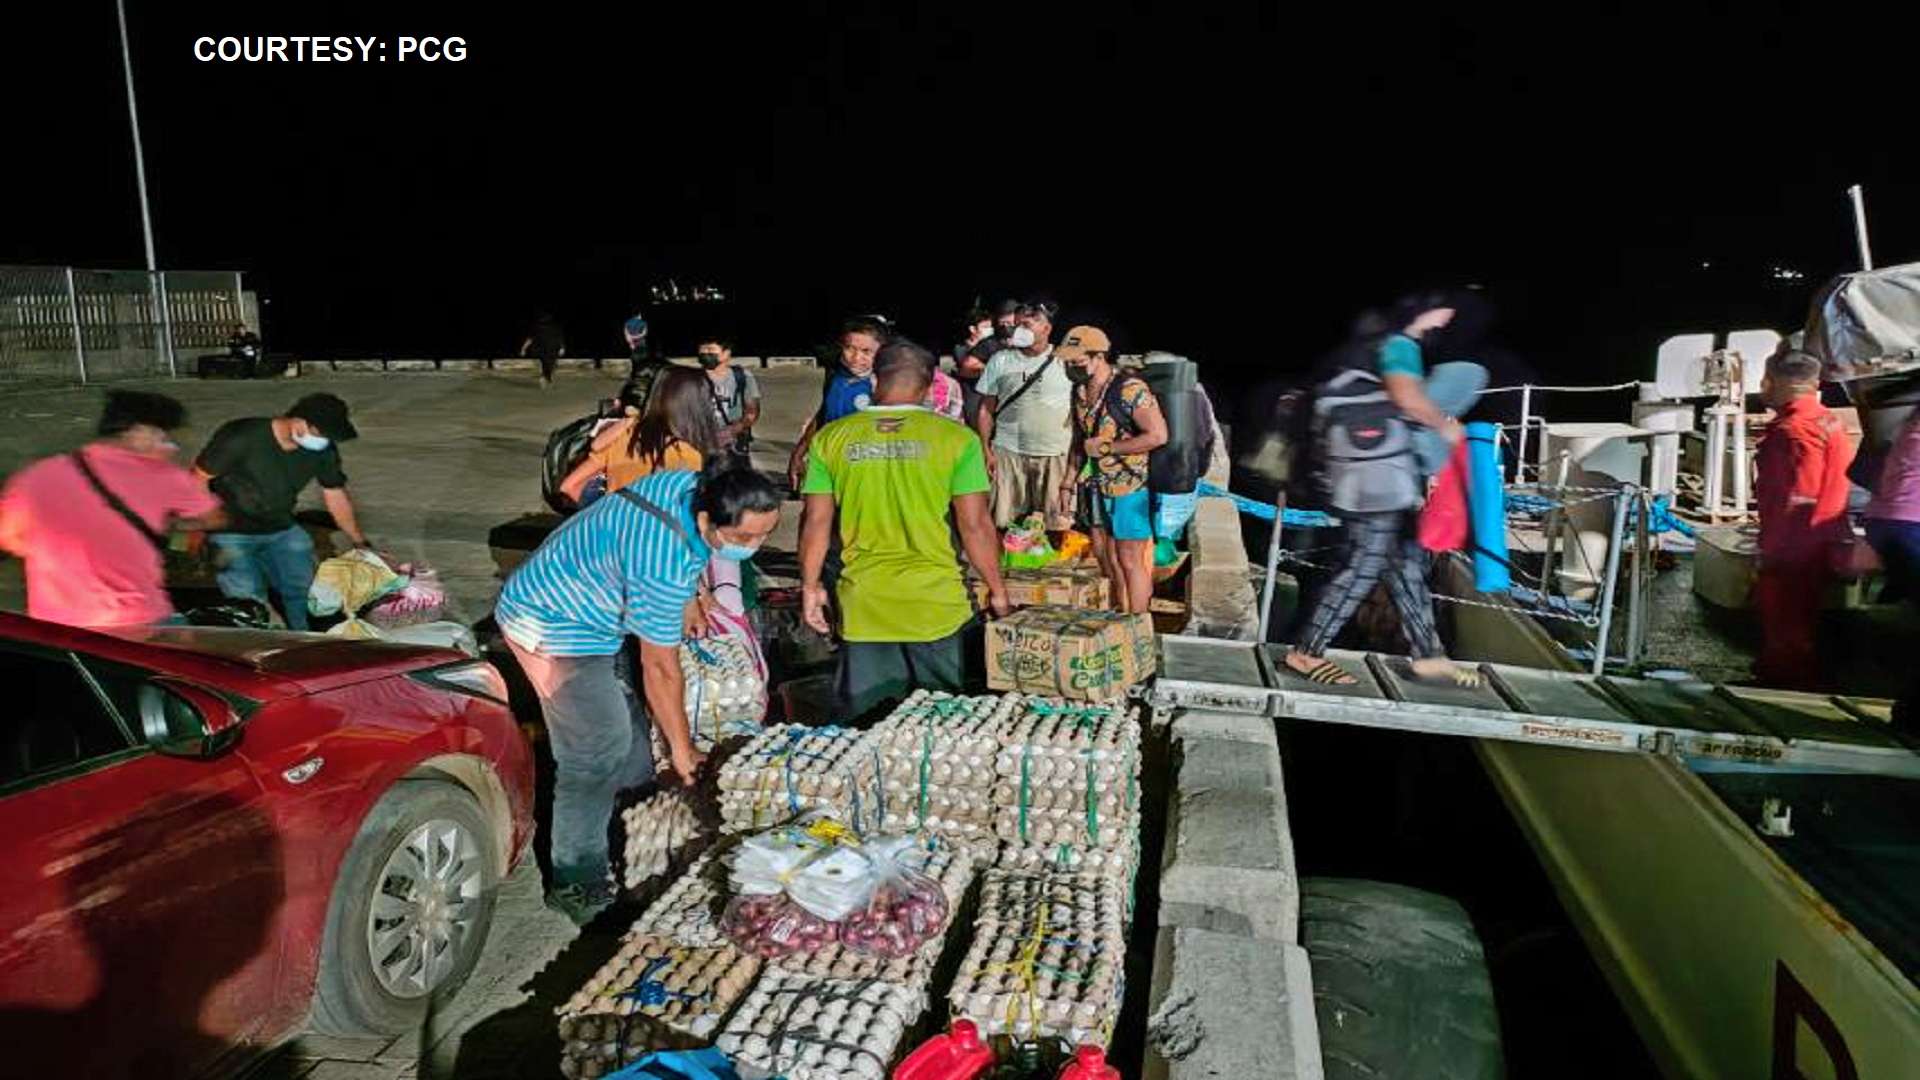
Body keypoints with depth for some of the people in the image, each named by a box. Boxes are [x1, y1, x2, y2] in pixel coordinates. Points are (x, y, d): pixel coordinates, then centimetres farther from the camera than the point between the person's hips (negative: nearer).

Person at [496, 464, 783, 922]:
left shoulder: (696, 487, -12)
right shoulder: (665, 564, -35)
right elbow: (660, 668, -22)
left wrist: (688, 600, 8)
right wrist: (682, 750, -10)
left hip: (583, 602, 10)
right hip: (552, 625, -10)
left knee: (629, 722, 17)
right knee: (599, 752, -11)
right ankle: (577, 884, 5)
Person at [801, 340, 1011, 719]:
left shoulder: (831, 438, -1)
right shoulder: (957, 438, -6)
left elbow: (817, 521, 1)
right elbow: (975, 524, -6)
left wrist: (810, 586, 13)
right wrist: (997, 588, 6)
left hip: (863, 607, 1)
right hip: (936, 604, -1)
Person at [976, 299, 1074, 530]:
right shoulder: (1000, 361, 6)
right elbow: (986, 409, 9)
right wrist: (986, 450, 1)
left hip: (1056, 454, -1)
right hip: (1009, 452, 1)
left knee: (1057, 526, 1)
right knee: (1004, 524, -1)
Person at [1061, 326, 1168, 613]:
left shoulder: (1130, 390, -19)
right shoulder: (1079, 392, 6)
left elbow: (1158, 436, -24)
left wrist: (1107, 447, -20)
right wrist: (1069, 482, 14)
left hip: (1130, 488, -8)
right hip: (1096, 487, 8)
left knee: (1129, 562, 0)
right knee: (1106, 558, 15)